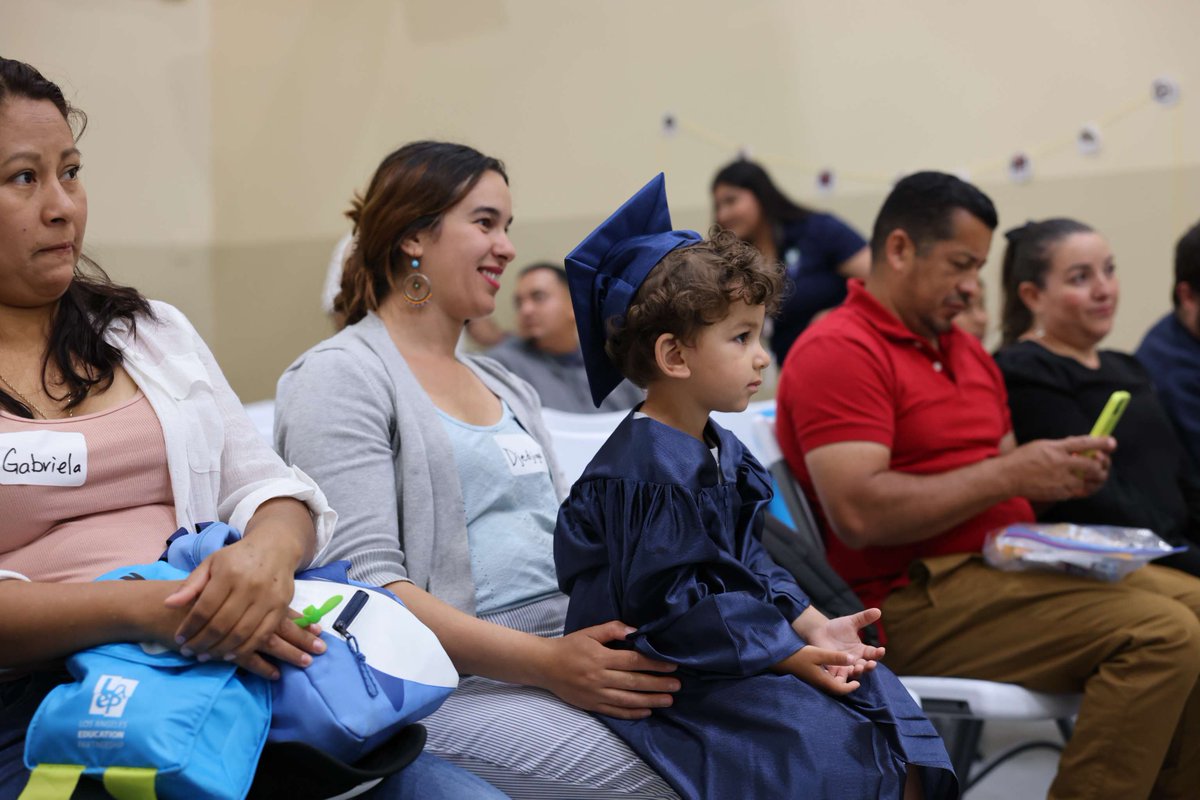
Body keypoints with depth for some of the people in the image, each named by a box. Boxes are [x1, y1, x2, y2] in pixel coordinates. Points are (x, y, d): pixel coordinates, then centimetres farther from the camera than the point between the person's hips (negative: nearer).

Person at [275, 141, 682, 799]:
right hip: (449, 686, -7)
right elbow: (363, 581, -14)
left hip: (561, 654, 8)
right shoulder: (341, 376, -2)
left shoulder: (506, 387, 23)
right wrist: (542, 663, -22)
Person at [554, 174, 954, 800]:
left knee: (880, 699, -2)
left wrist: (813, 627, 2)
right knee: (822, 733, -22)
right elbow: (672, 606, -23)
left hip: (741, 643, 10)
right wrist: (789, 657, -20)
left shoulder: (723, 452, 11)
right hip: (670, 673, -10)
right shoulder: (643, 472, -20)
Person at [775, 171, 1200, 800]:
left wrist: (1062, 475, -1)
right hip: (916, 600, -9)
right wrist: (1011, 474, -17)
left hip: (1008, 563, 10)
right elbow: (858, 513, -21)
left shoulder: (967, 351, 21)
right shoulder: (838, 352, -9)